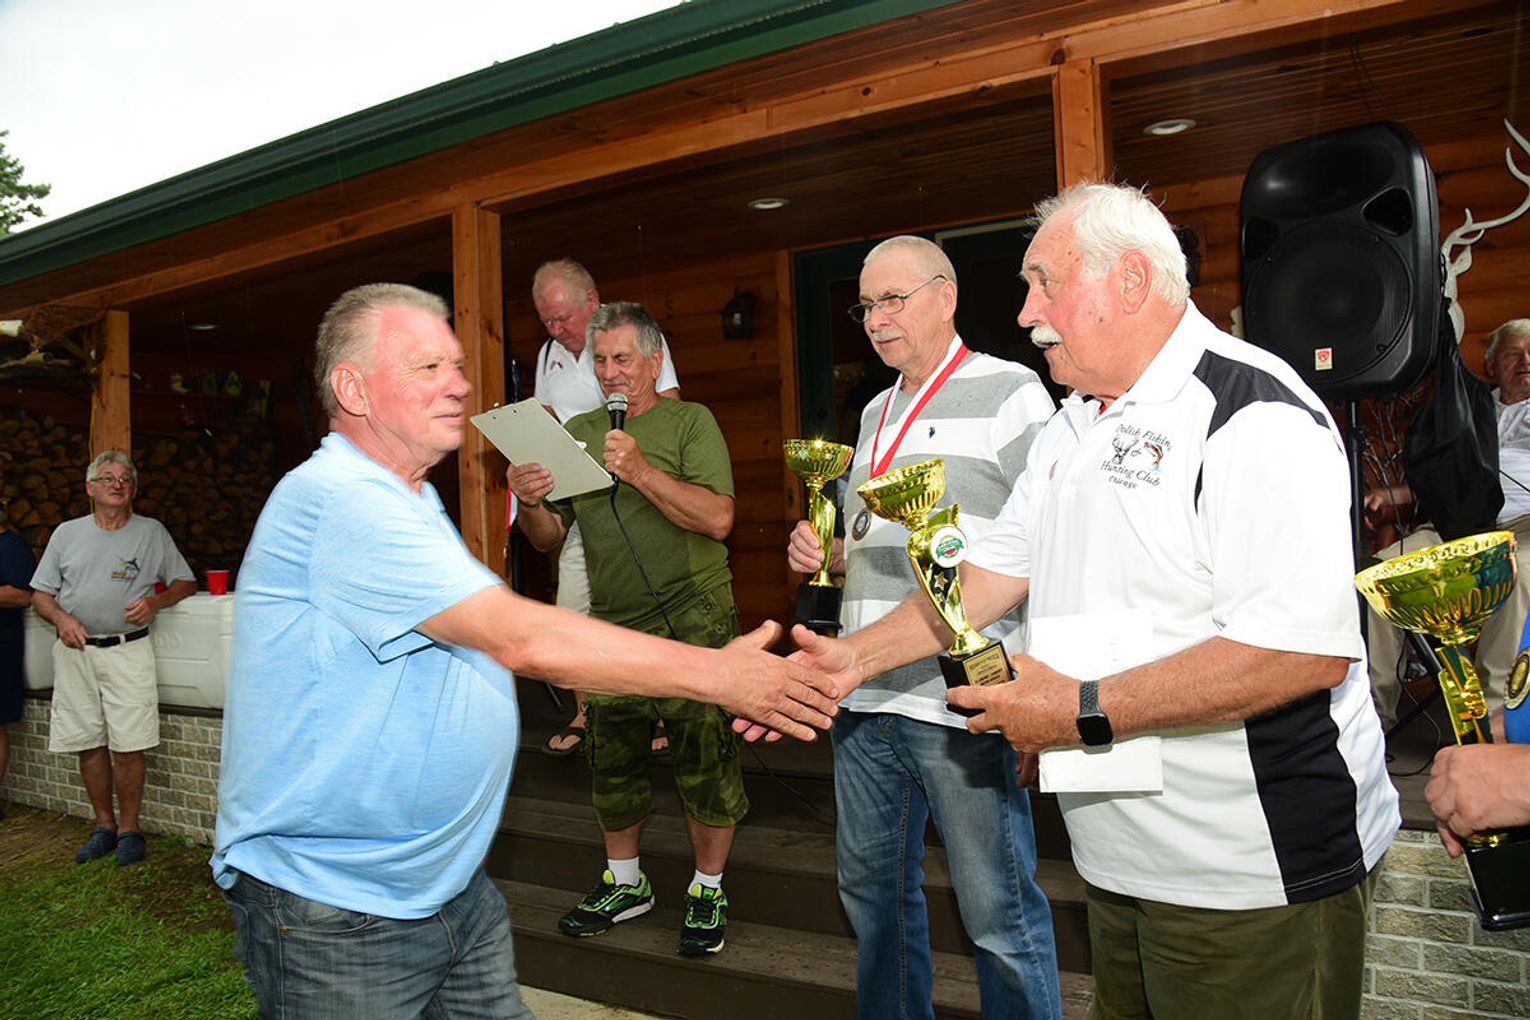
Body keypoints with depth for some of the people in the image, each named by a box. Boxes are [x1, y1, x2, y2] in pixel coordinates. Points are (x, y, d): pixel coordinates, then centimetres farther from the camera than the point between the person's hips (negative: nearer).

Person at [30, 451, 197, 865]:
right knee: (88, 743, 6)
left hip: (127, 650, -2)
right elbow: (40, 594, 13)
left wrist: (154, 602, -10)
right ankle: (104, 825, 19)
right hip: (75, 650, 2)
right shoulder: (67, 533, 11)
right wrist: (62, 618, -7)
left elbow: (186, 582, 9)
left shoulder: (151, 532, 7)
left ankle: (129, 827, 8)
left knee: (128, 745, -5)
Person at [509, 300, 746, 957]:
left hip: (693, 625, -4)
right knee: (611, 761, 13)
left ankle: (707, 891, 23)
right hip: (612, 627, 5)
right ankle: (624, 883, 34)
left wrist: (641, 471, -24)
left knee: (705, 762, 2)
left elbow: (718, 518, -17)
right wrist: (530, 502, -11)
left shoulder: (689, 422, -3)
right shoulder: (577, 433, 11)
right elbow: (548, 538, 11)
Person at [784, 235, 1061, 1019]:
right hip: (864, 697, 7)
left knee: (997, 909, 3)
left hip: (963, 701, -7)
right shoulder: (876, 411, 18)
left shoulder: (1009, 391, -4)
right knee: (870, 886, 19)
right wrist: (823, 551, 6)